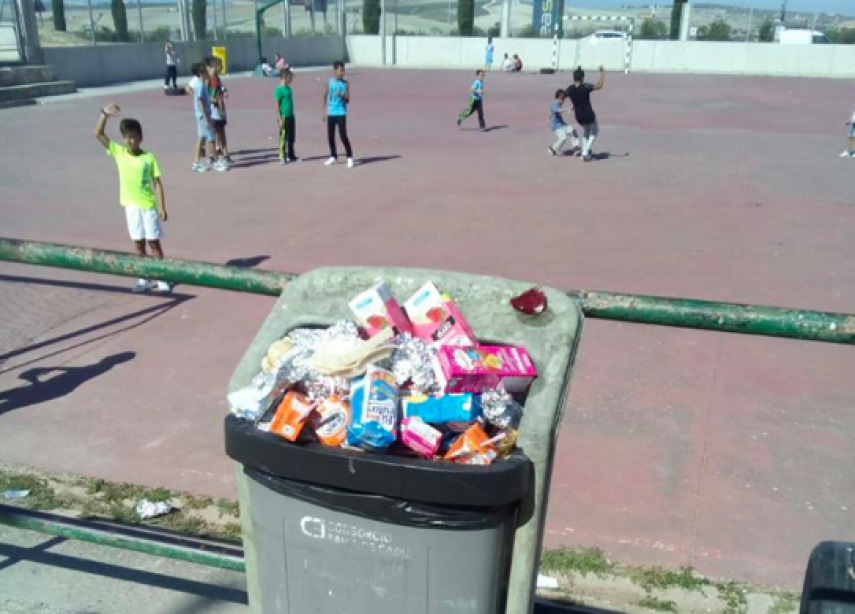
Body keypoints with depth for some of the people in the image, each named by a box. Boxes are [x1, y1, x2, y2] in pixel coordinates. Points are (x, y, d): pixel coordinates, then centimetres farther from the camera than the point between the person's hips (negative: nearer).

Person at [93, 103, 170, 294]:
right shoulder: (118, 152, -2)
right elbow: (98, 134, -7)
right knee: (138, 243, 10)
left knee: (154, 242, 5)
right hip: (131, 206, 3)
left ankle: (161, 278, 14)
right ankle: (144, 278, 19)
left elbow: (157, 183, -6)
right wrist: (105, 114, -20)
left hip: (148, 206, -3)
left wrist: (162, 207, -9)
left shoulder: (149, 157, -8)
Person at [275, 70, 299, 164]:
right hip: (284, 117, -8)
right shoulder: (279, 89, -12)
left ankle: (291, 156, 24)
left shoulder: (288, 88, 13)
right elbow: (277, 105, -13)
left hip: (291, 116, 8)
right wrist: (280, 119, -17)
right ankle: (282, 157, 1)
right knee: (283, 138, -4)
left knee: (292, 137, 14)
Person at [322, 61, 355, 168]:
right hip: (330, 113, 3)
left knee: (343, 136, -10)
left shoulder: (345, 83, -2)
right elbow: (325, 97, 11)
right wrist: (325, 112, 8)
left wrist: (341, 95, -24)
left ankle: (350, 157, -1)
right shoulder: (329, 82, 3)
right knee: (330, 136, 8)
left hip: (341, 113, -3)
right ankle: (333, 157, 23)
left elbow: (347, 100, -4)